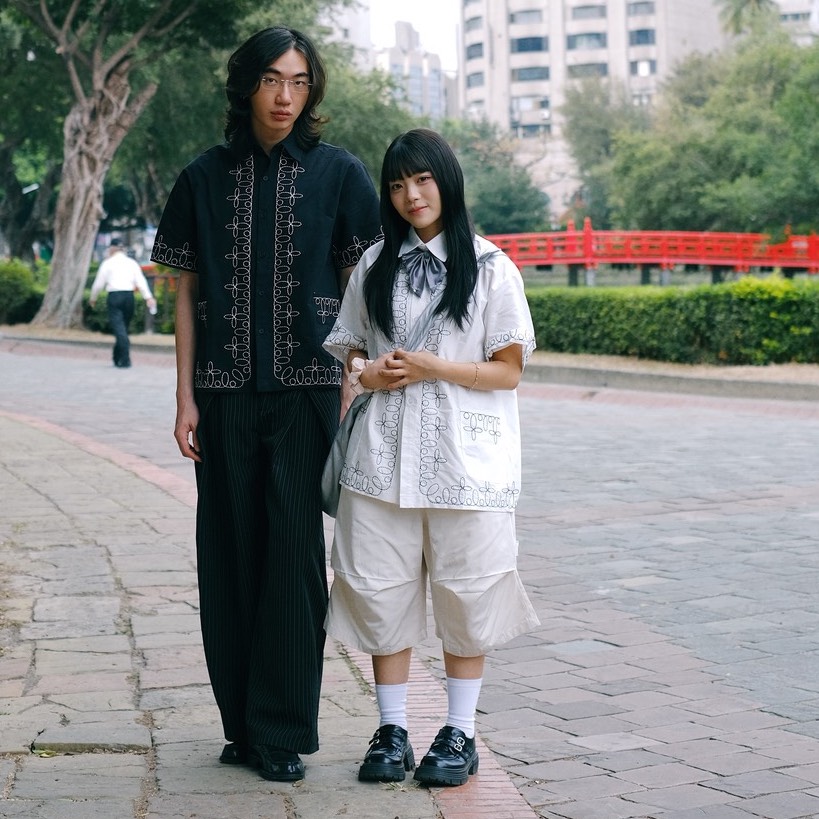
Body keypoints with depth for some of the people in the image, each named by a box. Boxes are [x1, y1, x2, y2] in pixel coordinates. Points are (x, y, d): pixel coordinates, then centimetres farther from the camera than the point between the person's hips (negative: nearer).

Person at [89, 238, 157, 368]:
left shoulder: (108, 263, 2)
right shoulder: (132, 263, 11)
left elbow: (99, 284, 5)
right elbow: (141, 281, -1)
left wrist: (93, 298, 21)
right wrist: (148, 297, -8)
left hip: (114, 296, -4)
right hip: (129, 296, 4)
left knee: (119, 328, -9)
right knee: (123, 327, 16)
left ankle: (125, 359, -22)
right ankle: (118, 358, 25)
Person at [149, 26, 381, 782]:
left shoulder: (338, 174, 2)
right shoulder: (206, 178, 7)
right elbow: (187, 292, 9)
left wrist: (355, 395, -4)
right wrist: (185, 397, 3)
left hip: (305, 389, -2)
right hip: (224, 392, 2)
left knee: (294, 554, -3)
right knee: (230, 554, 5)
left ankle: (283, 728, 5)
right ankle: (242, 722, 16)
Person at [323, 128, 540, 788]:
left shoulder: (490, 267, -1)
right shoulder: (375, 266, 11)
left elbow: (508, 370, -2)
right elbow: (350, 350, 18)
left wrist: (432, 368, -14)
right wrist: (366, 373, -5)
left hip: (465, 460, -3)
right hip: (384, 458, 3)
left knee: (464, 596, 3)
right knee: (382, 593, 4)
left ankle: (460, 734, 15)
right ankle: (392, 731, 16)